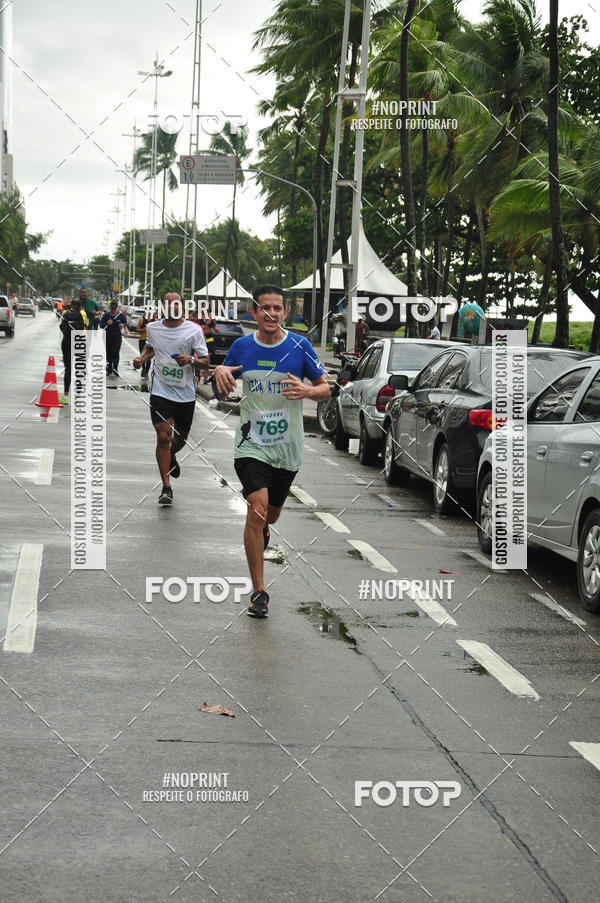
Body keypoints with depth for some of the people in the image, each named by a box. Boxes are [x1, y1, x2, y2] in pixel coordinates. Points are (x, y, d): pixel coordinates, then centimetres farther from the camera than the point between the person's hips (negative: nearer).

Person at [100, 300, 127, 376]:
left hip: (117, 336, -1)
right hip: (108, 336, 1)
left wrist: (123, 325, -15)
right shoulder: (106, 315, 3)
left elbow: (125, 323, 9)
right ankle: (109, 370, 13)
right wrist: (107, 323, -19)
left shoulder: (121, 315, 3)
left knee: (116, 352, -11)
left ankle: (115, 369, -4)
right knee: (108, 353, 4)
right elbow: (101, 325, 1)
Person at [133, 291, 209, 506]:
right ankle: (166, 487, -6)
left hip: (186, 394, 1)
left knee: (180, 438, 16)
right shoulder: (152, 328, 2)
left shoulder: (193, 330, -6)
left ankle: (171, 456, 53)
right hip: (161, 392, -1)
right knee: (163, 437, -13)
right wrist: (142, 358, 5)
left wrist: (190, 360, -22)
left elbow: (205, 362, -2)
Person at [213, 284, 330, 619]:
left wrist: (306, 391, -19)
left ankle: (261, 529, 56)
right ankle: (259, 591, -12)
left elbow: (324, 388, 4)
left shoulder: (300, 346, -3)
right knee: (257, 509, -18)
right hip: (251, 444, -1)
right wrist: (220, 373, -11)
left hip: (287, 447, 1)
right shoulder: (241, 347, 0)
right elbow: (222, 393, 12)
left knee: (271, 514, 16)